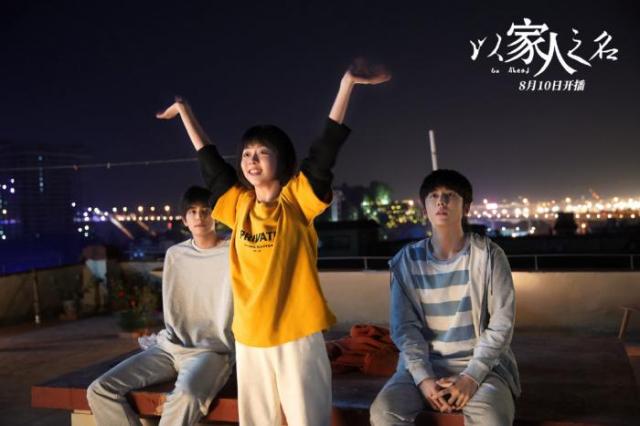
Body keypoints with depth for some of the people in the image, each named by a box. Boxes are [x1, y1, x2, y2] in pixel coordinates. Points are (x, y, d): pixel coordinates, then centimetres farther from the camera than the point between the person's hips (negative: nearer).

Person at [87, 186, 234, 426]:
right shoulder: (175, 254, 14)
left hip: (212, 351, -5)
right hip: (170, 347, 6)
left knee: (186, 395, -38)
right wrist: (173, 343, 12)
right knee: (100, 390, -13)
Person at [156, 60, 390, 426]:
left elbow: (326, 150, -13)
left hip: (297, 335, -5)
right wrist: (184, 110, 25)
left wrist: (348, 83, -20)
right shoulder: (240, 205, 7)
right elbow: (209, 160, 18)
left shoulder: (296, 200, -4)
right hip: (249, 338, 5)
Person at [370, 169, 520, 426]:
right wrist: (423, 378, -17)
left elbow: (501, 323, -6)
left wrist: (472, 376, -17)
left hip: (481, 364, -1)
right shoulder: (407, 261, 0)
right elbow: (404, 327, -2)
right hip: (424, 364, 2)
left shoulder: (488, 255, -4)